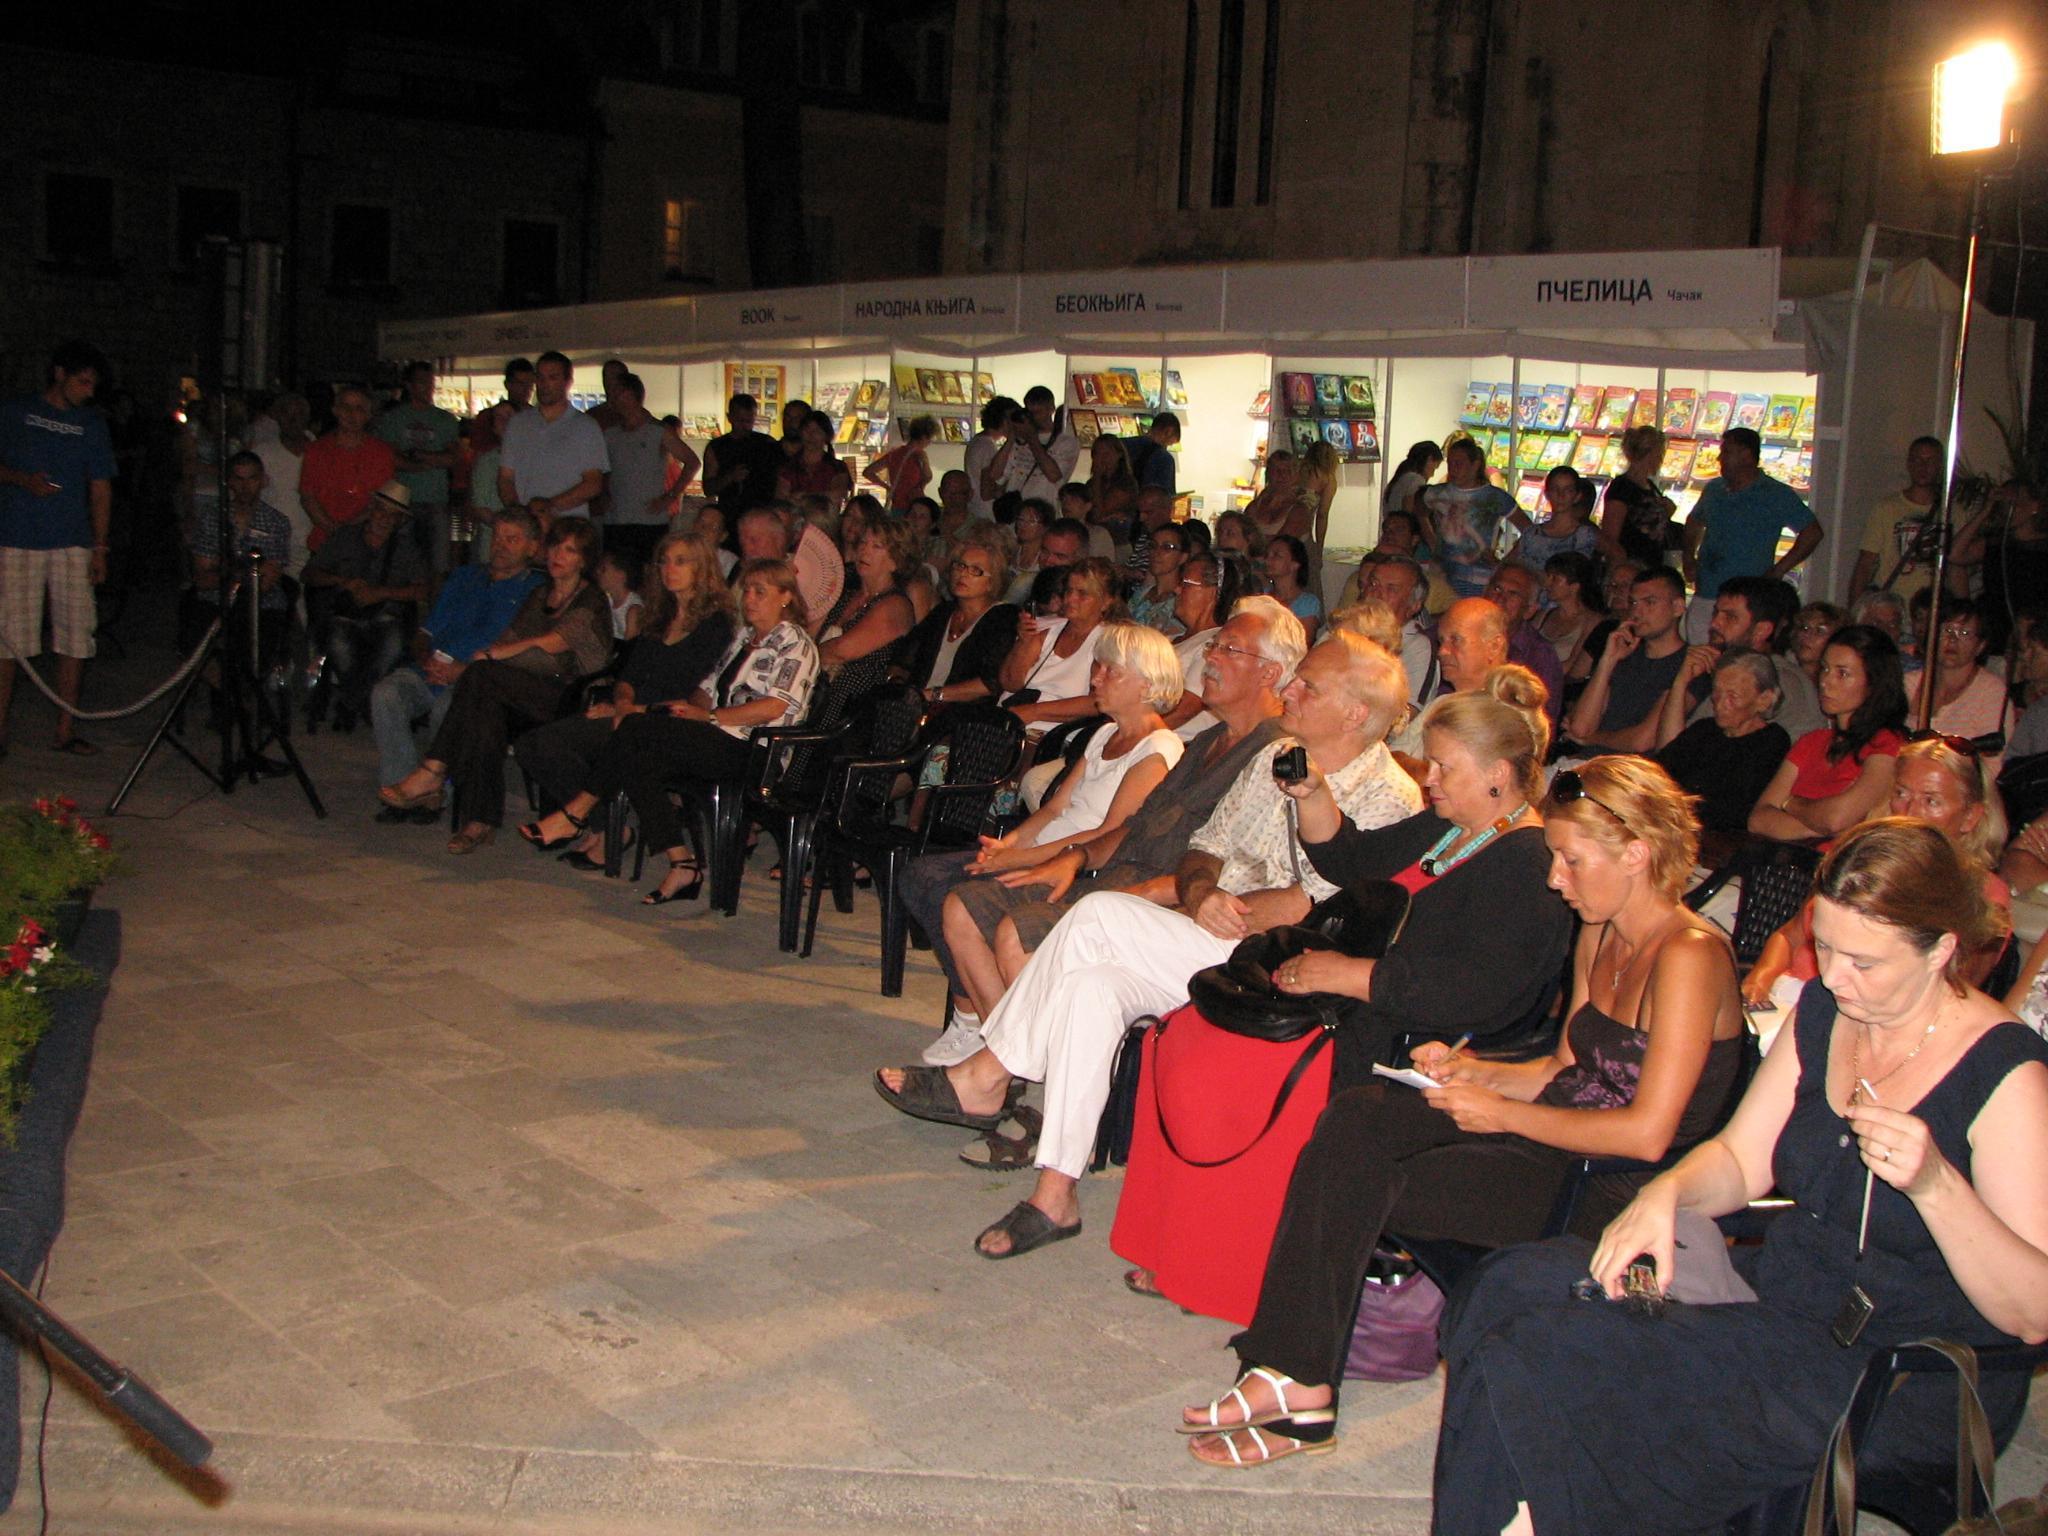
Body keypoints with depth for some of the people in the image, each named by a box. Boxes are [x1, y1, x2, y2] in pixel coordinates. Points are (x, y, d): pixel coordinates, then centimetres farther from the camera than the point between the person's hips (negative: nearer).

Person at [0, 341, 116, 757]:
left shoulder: (92, 424, 12)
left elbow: (100, 488, 12)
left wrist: (100, 548, 5)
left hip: (73, 544, 3)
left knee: (75, 638, 1)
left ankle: (65, 731, 10)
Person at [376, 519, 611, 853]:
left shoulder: (591, 602, 2)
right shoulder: (539, 596, 25)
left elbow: (549, 645, -12)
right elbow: (506, 643, 17)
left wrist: (488, 656, -10)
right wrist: (460, 668, -2)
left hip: (568, 698, -5)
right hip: (529, 700, 6)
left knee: (482, 676, -28)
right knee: (486, 706, -30)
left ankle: (431, 774, -26)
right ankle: (480, 820, -34)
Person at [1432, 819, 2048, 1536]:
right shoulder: (1823, 1012, 5)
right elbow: (1740, 1160, 11)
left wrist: (1934, 1184, -34)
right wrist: (1663, 1194, -10)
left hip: (1906, 1386, -8)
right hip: (1783, 1286, 8)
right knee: (1515, 1288, -10)